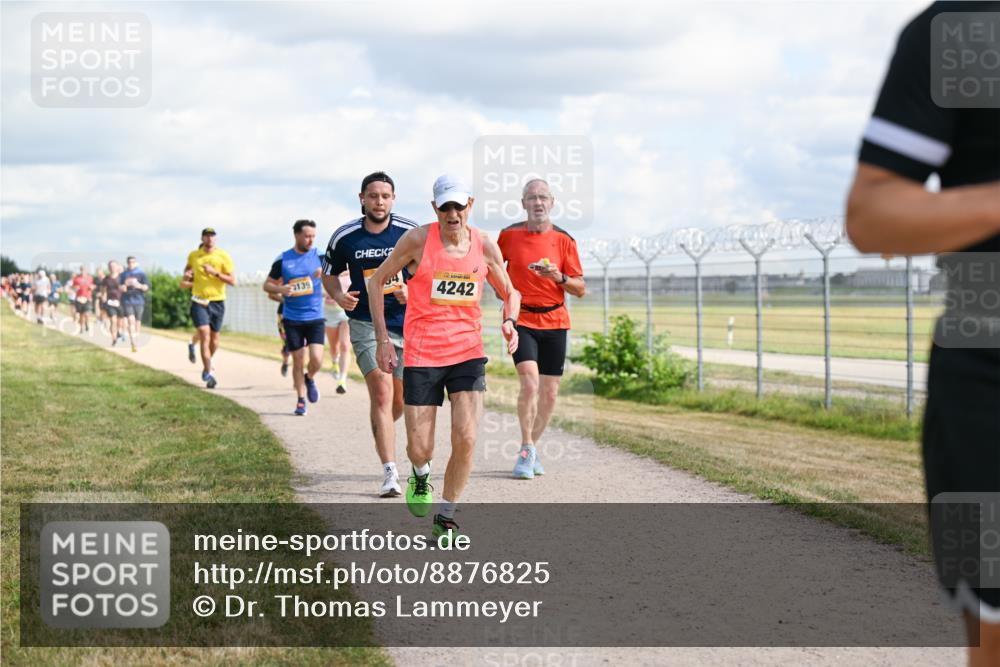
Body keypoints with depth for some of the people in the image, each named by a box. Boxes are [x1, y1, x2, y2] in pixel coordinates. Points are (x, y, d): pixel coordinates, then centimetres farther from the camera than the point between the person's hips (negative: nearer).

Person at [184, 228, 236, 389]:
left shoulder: (223, 256, -3)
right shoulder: (193, 255, 3)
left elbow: (233, 280, -8)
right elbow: (188, 267, 27)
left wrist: (215, 272, -20)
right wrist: (187, 274, 3)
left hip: (217, 301, 1)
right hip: (199, 301, 0)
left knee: (214, 338, 11)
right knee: (204, 334, -16)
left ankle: (207, 366, 38)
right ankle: (209, 372, -16)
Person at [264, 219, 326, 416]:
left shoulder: (319, 255, 1)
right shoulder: (283, 260, 0)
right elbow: (267, 285, 7)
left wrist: (324, 272, -14)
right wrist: (280, 289, -14)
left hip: (315, 317, 0)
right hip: (292, 319, 0)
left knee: (316, 359, -13)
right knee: (298, 361, 4)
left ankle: (310, 379, 20)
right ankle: (301, 400, 19)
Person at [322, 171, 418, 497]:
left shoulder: (411, 232, -4)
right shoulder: (345, 237, -2)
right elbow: (329, 273, 13)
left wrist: (413, 291, -15)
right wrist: (339, 296, -8)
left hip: (406, 323, 2)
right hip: (366, 323, -2)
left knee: (399, 401, 9)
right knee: (381, 390, -17)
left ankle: (381, 428, 46)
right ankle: (389, 472, -18)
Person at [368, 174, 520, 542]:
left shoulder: (484, 245, 1)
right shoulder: (418, 239, -7)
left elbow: (510, 292, 16)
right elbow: (376, 281, 4)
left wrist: (510, 321, -6)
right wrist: (383, 338, -2)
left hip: (468, 353, 2)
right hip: (421, 356, -2)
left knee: (466, 439, -12)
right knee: (419, 448, -3)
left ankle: (445, 518, 8)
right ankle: (421, 474, 36)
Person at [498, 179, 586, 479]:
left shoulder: (563, 240, 1)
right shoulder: (509, 235, 0)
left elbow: (580, 288, 2)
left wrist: (560, 277, -16)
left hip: (554, 322, 2)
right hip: (521, 319, -2)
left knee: (549, 393, 4)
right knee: (530, 382, -19)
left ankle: (532, 447, 25)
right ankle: (526, 451, -6)